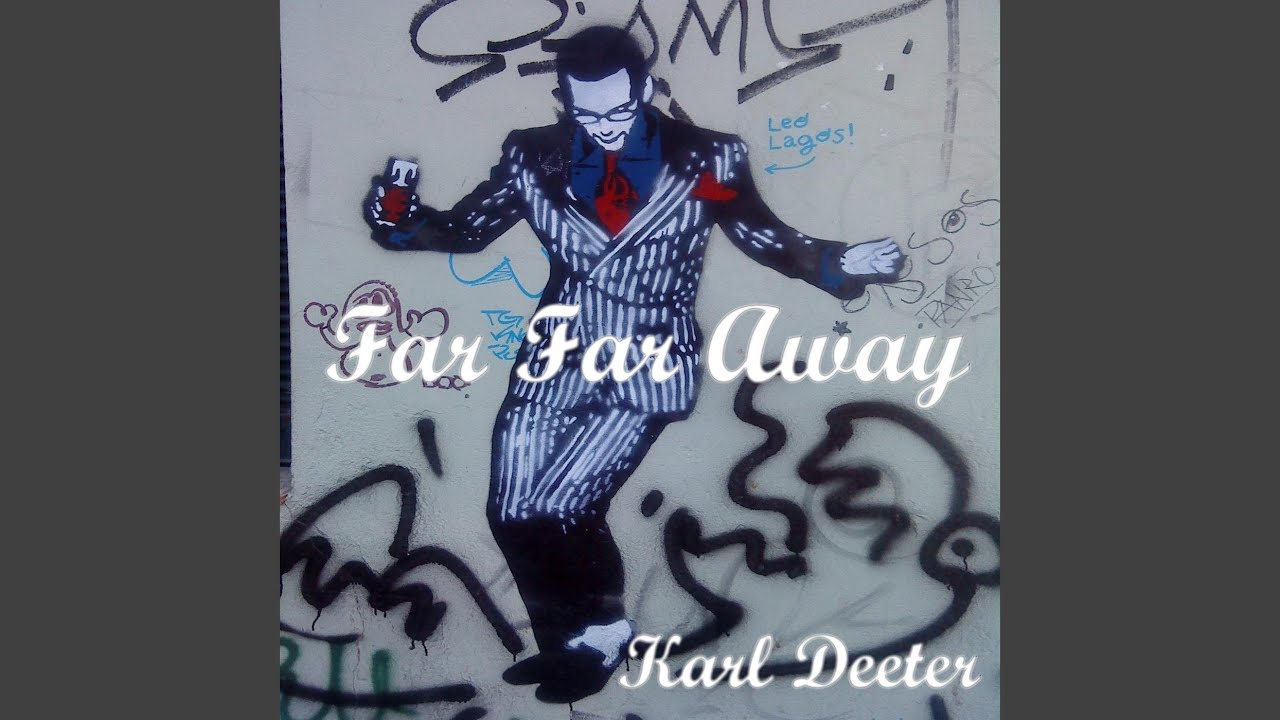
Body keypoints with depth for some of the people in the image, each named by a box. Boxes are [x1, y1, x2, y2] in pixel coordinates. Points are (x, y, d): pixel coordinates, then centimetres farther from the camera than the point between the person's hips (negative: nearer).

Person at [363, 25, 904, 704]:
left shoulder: (702, 160, -4)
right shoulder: (535, 158, 2)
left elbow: (764, 238, 4)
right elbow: (467, 228, 7)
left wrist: (838, 264, -8)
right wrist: (404, 221, -11)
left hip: (648, 369, -4)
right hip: (558, 362, 4)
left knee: (555, 508, -14)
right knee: (511, 512, -1)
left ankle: (600, 630, 14)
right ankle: (570, 641, 23)